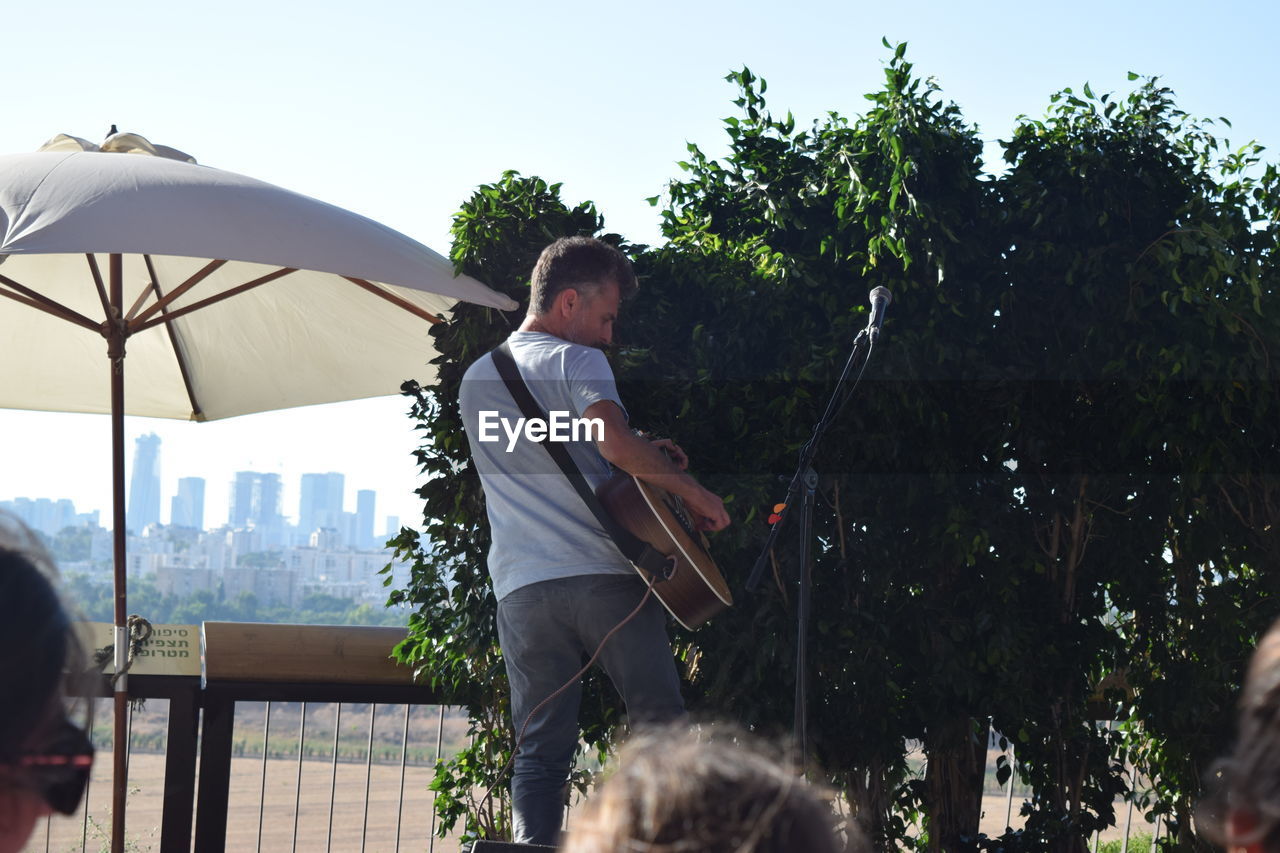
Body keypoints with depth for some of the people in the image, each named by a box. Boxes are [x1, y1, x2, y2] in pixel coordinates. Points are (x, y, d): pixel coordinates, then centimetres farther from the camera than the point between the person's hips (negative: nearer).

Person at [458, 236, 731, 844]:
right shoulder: (576, 361, 0)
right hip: (604, 575, -5)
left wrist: (639, 459, 26)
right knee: (660, 726, 5)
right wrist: (691, 490, -6)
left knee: (540, 749, 6)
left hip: (522, 586, 5)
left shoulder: (475, 380, 22)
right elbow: (615, 441, -17)